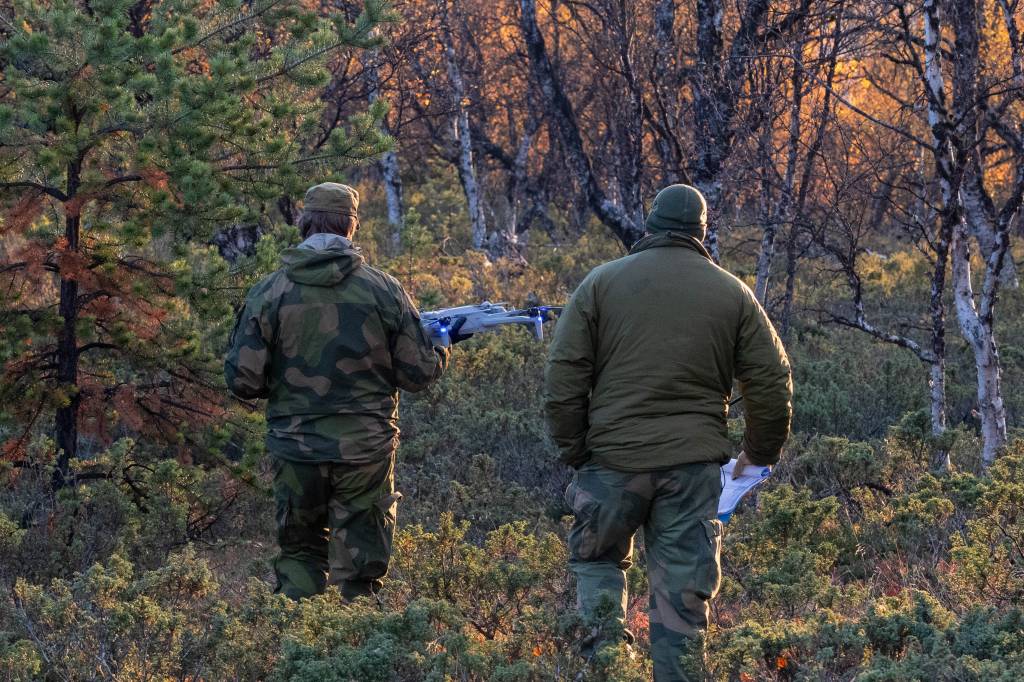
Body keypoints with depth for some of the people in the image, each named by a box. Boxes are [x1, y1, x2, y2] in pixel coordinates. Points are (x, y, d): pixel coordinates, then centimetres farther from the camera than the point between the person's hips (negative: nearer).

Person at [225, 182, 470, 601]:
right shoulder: (383, 289, -4)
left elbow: (243, 381, -4)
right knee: (360, 571, 6)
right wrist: (443, 347, 21)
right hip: (365, 452, -1)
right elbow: (418, 374, 0)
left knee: (299, 555, 16)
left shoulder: (268, 293, -3)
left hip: (295, 452, 1)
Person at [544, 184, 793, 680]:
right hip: (694, 465, 1)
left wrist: (573, 451, 8)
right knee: (683, 589, 6)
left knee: (598, 561, 17)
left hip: (612, 458, -1)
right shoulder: (732, 294, 7)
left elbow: (563, 378, -1)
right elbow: (771, 383, 7)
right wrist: (761, 453, 20)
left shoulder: (601, 282, 2)